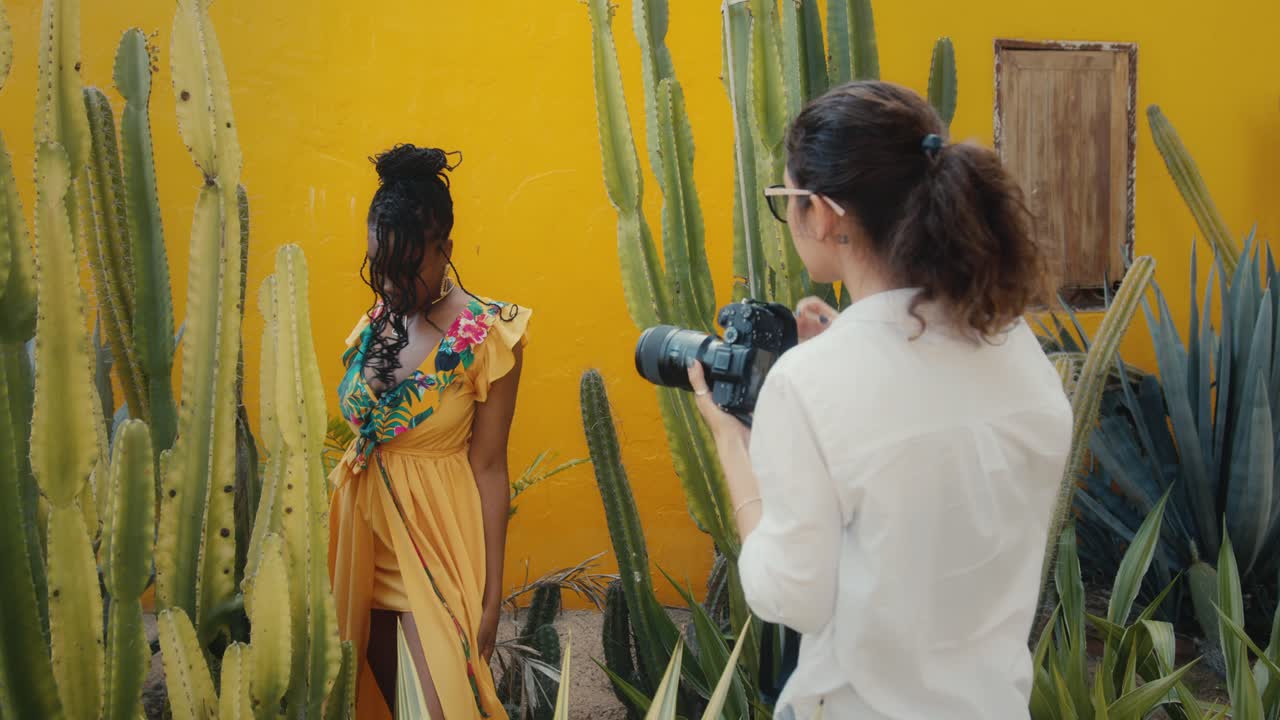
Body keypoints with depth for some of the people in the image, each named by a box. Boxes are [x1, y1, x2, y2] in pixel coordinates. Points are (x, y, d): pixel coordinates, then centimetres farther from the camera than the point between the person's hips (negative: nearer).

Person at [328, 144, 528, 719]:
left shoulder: (485, 336, -13)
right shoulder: (378, 319, 3)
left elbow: (489, 466, -11)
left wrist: (491, 594, -10)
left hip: (435, 533, -5)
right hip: (363, 520, 6)